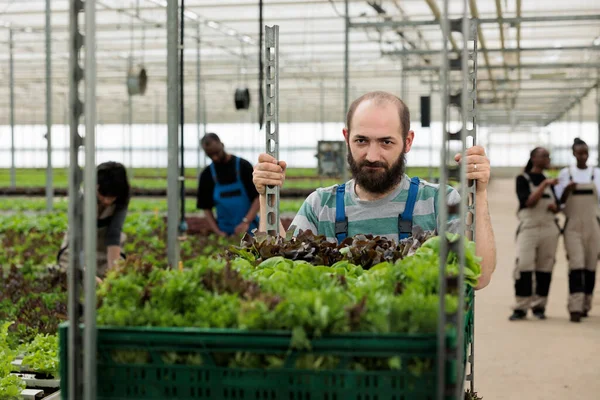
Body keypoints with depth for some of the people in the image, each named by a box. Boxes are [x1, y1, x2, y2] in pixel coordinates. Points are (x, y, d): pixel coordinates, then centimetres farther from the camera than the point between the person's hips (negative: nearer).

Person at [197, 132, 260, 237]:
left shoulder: (243, 166, -3)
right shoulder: (207, 175, 5)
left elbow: (258, 197, -6)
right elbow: (206, 208, 6)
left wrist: (246, 222, -19)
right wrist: (218, 232, -8)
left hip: (248, 229, -2)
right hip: (225, 233, 2)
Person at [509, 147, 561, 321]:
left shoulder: (548, 181, 18)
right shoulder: (523, 179, 2)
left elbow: (557, 206, 23)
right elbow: (528, 201, -12)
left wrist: (554, 207, 0)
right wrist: (544, 185, -17)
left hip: (549, 228, 5)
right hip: (529, 227, -5)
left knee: (545, 268, 2)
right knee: (524, 266, -14)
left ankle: (539, 306, 9)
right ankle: (521, 308, -11)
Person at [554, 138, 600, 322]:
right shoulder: (566, 173, 5)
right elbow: (559, 200, 3)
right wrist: (567, 189, -15)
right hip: (573, 225, -2)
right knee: (576, 265, -13)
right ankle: (575, 308, -18)